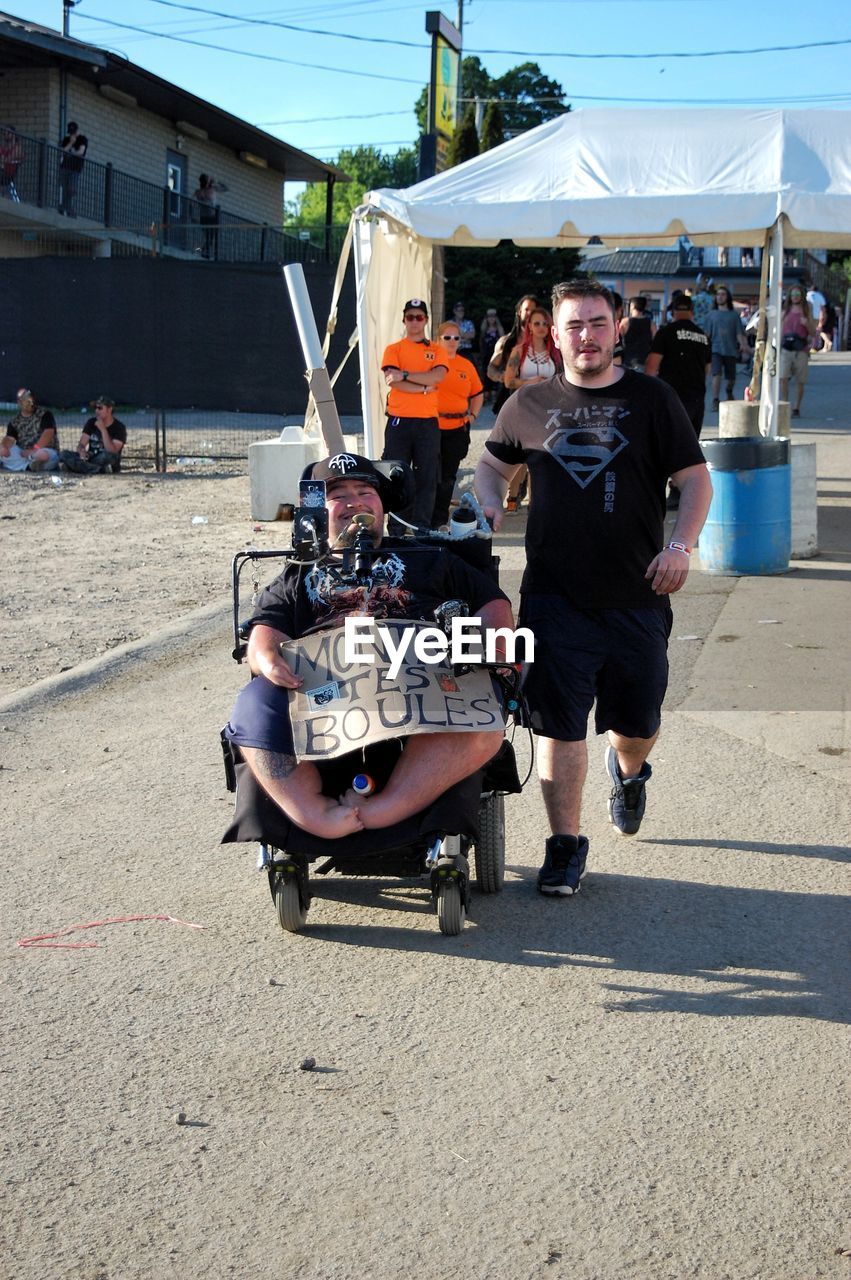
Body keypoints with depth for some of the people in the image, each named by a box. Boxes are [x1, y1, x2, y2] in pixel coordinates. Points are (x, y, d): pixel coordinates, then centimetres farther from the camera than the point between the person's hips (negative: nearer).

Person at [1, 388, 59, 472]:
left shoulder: (45, 415, 3)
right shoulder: (14, 422, 13)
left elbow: (48, 434, -11)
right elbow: (9, 439, 0)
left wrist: (34, 450, -22)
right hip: (23, 453, 4)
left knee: (43, 455, -41)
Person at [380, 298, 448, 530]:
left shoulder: (437, 350, 12)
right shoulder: (393, 349, 9)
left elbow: (438, 375, -8)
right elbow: (392, 380, -8)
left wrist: (405, 375, -13)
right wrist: (424, 387, -10)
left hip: (428, 422, 1)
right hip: (399, 421, -1)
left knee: (426, 476, -2)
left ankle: (421, 528, 1)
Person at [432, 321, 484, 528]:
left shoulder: (466, 365, 10)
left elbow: (478, 394, 22)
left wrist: (473, 415, 10)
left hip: (457, 428, 4)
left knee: (448, 476, 10)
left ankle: (441, 519, 20)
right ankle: (430, 521, 8)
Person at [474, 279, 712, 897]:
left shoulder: (652, 399, 3)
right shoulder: (530, 405, 7)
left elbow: (695, 479, 3)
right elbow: (493, 464, 22)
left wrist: (680, 545, -12)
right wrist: (488, 504, 0)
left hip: (637, 594, 0)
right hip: (555, 596, 0)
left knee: (638, 722, 12)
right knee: (559, 723, -3)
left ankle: (628, 771, 48)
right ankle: (566, 845, 9)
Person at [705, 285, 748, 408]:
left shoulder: (734, 314, 6)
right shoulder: (712, 314, 8)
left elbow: (739, 333, 2)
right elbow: (706, 333, 8)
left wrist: (743, 345, -13)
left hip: (730, 350, 1)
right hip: (716, 349, -1)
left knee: (730, 378, 11)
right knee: (716, 374, -18)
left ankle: (729, 393, 41)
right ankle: (715, 400, -18)